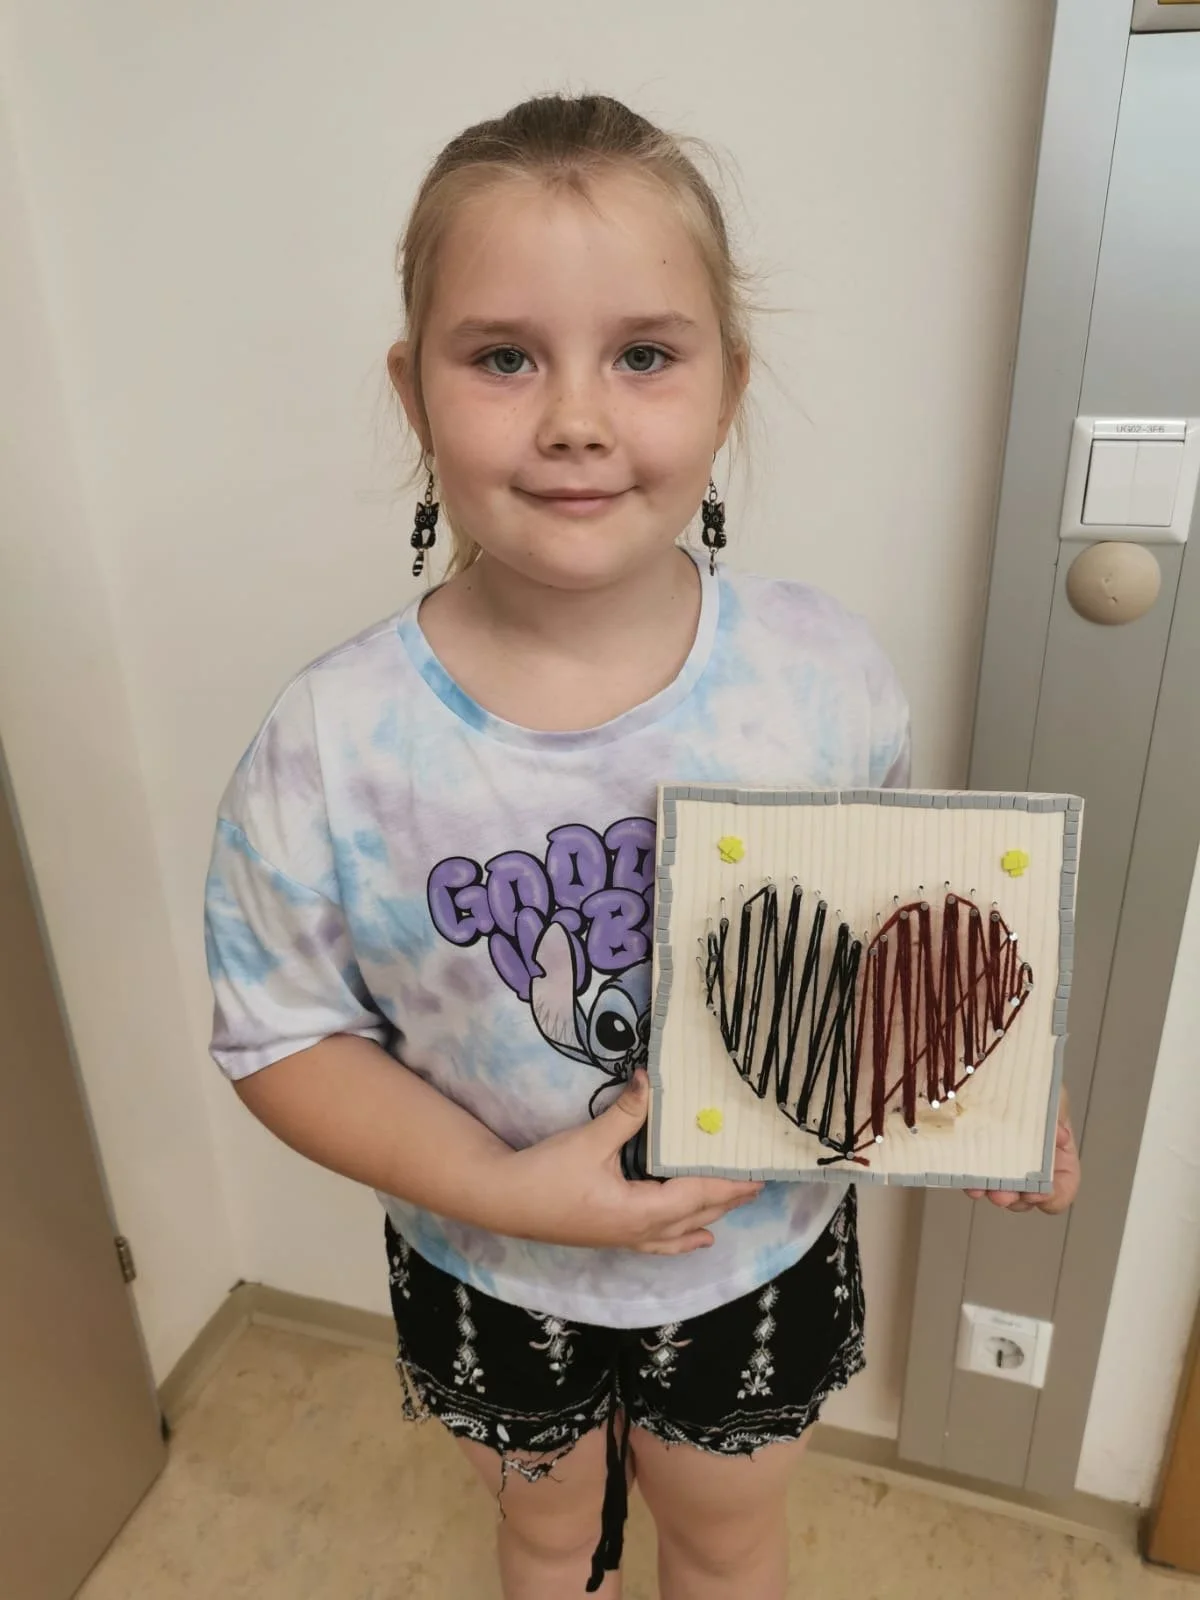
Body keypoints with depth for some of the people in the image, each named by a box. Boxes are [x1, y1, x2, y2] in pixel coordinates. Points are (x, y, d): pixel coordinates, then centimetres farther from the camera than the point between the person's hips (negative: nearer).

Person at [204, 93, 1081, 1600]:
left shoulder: (825, 674, -20)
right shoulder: (334, 744, -26)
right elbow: (281, 1037, -15)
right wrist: (506, 1190, -25)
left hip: (764, 1255, 1)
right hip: (496, 1278, 0)